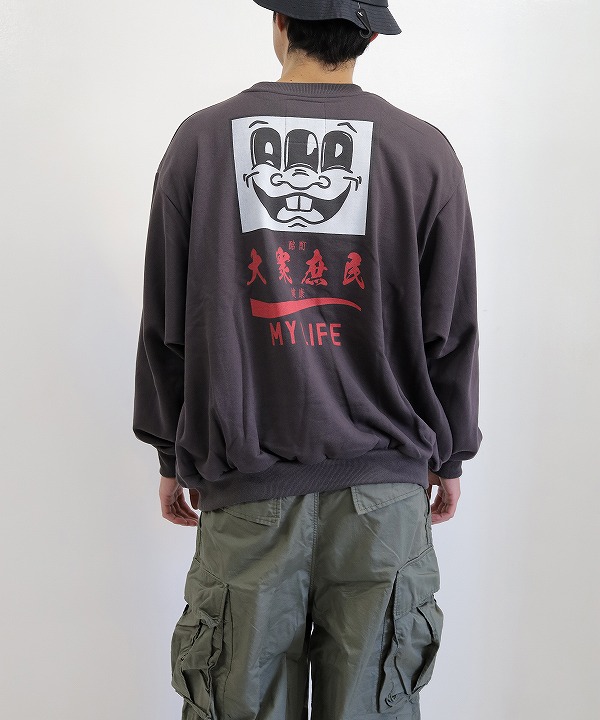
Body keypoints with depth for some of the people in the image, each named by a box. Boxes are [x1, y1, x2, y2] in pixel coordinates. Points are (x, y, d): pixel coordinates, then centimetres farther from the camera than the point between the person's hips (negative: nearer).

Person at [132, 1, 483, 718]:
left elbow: (165, 325, 3)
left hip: (244, 482, 1)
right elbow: (451, 332, 2)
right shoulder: (425, 152, 0)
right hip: (383, 483, 0)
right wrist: (450, 456, 15)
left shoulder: (200, 140, 1)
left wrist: (172, 456, 14)